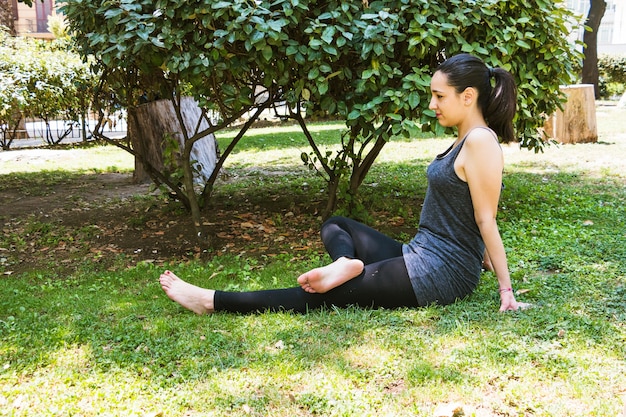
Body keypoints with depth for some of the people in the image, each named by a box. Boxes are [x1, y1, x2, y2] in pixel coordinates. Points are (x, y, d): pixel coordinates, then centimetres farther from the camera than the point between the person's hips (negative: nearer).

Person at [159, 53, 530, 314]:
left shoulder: (481, 140, -17)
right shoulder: (465, 140, 12)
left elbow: (486, 220, -18)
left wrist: (507, 289, -14)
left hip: (440, 273, -10)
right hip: (420, 256, 10)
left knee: (323, 296, -8)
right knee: (335, 225, 19)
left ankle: (211, 301, -5)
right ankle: (346, 263, -13)